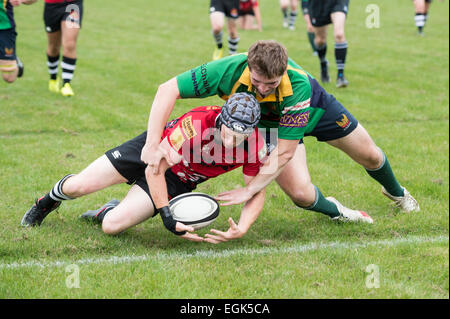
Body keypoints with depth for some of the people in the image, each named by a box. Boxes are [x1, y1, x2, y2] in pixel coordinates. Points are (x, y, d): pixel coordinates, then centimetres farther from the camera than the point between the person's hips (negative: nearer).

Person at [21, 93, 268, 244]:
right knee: (75, 187, -2)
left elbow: (256, 193, -13)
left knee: (111, 226, -15)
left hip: (178, 181, 2)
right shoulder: (196, 123, -39)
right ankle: (46, 203, 36)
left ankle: (105, 212, 24)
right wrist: (166, 215, -37)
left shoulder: (255, 146, -28)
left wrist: (240, 230, -31)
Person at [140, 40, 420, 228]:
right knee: (301, 193, -17)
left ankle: (395, 191, 53)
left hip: (312, 106, -1)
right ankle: (334, 211, 20)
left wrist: (250, 190, -44)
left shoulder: (298, 86, -45)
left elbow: (285, 152, -40)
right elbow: (168, 90, -38)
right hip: (268, 123, 1)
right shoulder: (229, 71, -42)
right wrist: (153, 144, -47)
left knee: (369, 155, 15)